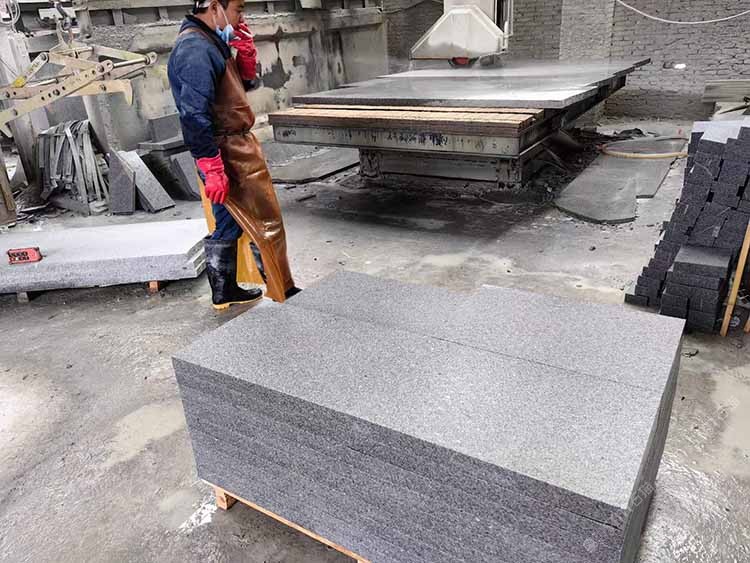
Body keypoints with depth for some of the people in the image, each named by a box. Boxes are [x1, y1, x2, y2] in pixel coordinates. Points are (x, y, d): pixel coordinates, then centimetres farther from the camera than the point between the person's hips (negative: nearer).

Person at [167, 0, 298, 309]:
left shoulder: (212, 42, 14)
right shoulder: (196, 50, -18)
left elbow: (247, 83, 22)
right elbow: (195, 116, -24)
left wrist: (246, 53, 3)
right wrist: (213, 170, -25)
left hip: (237, 143, 10)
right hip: (230, 154, -10)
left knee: (229, 224, 17)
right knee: (267, 225, -2)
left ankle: (224, 291, 31)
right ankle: (283, 294, 11)